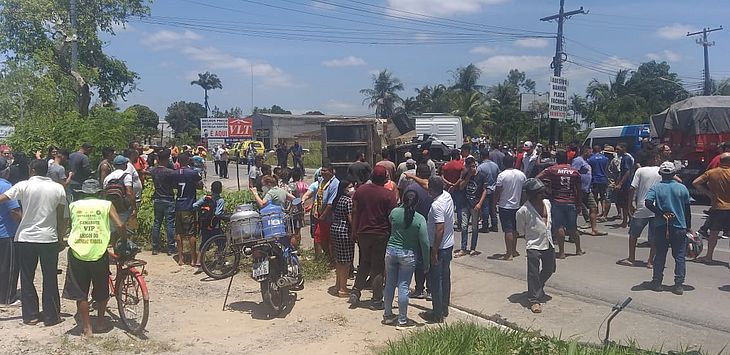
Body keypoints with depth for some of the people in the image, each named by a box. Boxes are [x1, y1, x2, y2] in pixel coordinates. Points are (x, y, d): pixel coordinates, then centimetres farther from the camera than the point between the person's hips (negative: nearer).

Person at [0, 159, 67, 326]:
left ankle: (30, 315, 15)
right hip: (49, 239, 1)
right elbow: (61, 217, 3)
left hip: (25, 238, 0)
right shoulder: (58, 188, 0)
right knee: (50, 279, 8)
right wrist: (60, 234, 14)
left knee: (27, 278, 11)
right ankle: (51, 316, 11)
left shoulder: (24, 186, -5)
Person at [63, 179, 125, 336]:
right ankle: (101, 322, 28)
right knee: (102, 291, 18)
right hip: (99, 253, -1)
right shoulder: (106, 204, 3)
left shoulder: (73, 205, 9)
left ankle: (86, 327, 11)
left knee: (80, 293, 10)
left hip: (77, 252, 1)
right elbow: (120, 226, -5)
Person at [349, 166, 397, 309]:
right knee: (378, 268, 6)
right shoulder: (388, 195, -11)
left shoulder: (360, 190, 0)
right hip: (381, 235, -4)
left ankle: (355, 292, 14)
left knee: (364, 264, 21)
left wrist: (354, 232, 13)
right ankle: (376, 300, 10)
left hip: (363, 233, 4)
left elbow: (355, 212, 5)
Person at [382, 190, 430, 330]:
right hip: (408, 255, -3)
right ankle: (402, 321, 11)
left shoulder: (394, 212, -6)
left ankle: (387, 315, 28)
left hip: (391, 251, 3)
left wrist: (403, 206, 24)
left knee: (390, 284, 15)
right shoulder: (420, 219, -12)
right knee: (403, 287, 3)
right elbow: (424, 243, -11)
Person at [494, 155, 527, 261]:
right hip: (517, 206, 5)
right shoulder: (522, 175, 2)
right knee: (514, 229, 18)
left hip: (505, 206, -5)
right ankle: (514, 251, 27)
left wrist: (495, 203, 0)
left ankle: (509, 254, -5)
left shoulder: (502, 175, -13)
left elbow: (498, 192, -11)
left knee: (508, 230, -5)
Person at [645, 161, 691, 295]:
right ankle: (679, 284, 1)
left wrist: (661, 214, -12)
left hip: (661, 227, 0)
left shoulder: (656, 188, -4)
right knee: (679, 256, 5)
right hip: (679, 227, 0)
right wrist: (689, 227, 13)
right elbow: (687, 210, 5)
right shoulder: (682, 188, 0)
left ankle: (657, 282, 12)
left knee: (660, 255, 9)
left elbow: (648, 203, -20)